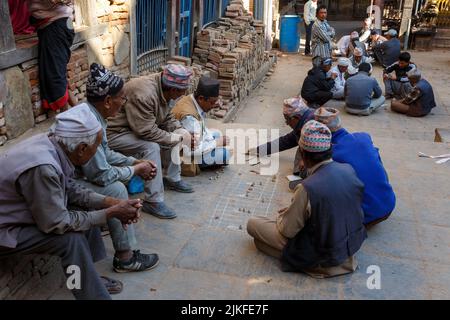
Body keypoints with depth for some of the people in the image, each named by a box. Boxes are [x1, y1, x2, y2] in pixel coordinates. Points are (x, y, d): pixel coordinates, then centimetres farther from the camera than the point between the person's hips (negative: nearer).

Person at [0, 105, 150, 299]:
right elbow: (56, 224, -26)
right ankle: (93, 294, -3)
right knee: (73, 239, -22)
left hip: (22, 211, 9)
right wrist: (110, 213, -19)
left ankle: (88, 277, 16)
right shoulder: (43, 167, -35)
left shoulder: (51, 144, -10)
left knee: (85, 211, 4)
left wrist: (111, 203, -6)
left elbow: (70, 189, 4)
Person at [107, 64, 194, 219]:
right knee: (151, 147, -29)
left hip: (139, 128, 9)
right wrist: (177, 138, -23)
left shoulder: (165, 91, -5)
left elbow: (167, 118, 8)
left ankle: (173, 178, 19)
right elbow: (147, 131, -33)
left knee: (172, 134, 5)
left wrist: (180, 131, -10)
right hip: (113, 134, -9)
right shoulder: (144, 94, -33)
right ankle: (154, 201, -21)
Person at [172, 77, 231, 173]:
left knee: (217, 134, 20)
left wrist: (216, 140, -4)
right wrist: (216, 143, -19)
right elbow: (194, 150, -30)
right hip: (184, 156, -10)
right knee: (225, 154, -16)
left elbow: (202, 129, 9)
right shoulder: (189, 117, -34)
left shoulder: (190, 99, -5)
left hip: (188, 144, 10)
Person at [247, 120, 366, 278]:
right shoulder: (349, 169, -12)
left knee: (252, 224, 1)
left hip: (323, 257, -7)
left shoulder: (308, 188, -32)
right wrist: (294, 209, 9)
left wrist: (282, 216, 6)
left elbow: (287, 231, -18)